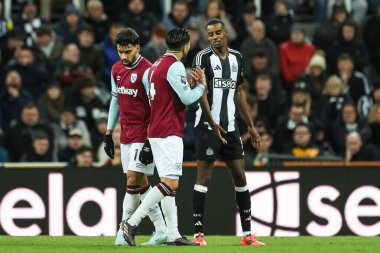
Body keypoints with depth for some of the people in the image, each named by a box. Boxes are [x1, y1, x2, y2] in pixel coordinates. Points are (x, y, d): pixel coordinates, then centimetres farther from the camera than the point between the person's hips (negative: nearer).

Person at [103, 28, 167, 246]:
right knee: (141, 184, 7)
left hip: (143, 134, -8)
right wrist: (109, 133, 18)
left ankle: (124, 229, -7)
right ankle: (161, 231, 12)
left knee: (133, 179, -12)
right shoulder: (117, 69, 10)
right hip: (126, 135, 8)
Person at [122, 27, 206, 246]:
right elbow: (187, 98, -13)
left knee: (170, 185, 7)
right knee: (170, 183, -13)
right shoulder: (175, 66, -12)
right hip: (169, 133, -10)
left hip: (156, 132, 10)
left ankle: (173, 234, 4)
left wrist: (190, 85, 14)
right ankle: (132, 223, -17)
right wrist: (201, 86, 5)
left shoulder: (156, 66, 16)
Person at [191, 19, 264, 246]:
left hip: (230, 126, 6)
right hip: (208, 126, -6)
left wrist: (251, 125, 16)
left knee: (240, 176, 5)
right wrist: (212, 124, -23)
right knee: (204, 177, -6)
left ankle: (247, 234, 10)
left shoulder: (236, 57, 12)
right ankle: (199, 233, -3)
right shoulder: (203, 57, -7)